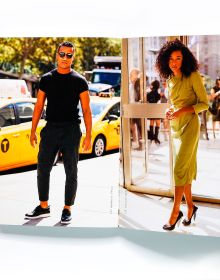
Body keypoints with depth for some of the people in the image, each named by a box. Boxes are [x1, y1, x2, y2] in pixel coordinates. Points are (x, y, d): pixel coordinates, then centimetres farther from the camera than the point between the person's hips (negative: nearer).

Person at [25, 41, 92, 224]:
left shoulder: (79, 81, 0)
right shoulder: (47, 79, 8)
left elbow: (86, 109, -2)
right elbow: (39, 106, 9)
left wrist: (88, 135, -9)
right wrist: (33, 131, 4)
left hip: (71, 131, -3)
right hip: (50, 129, 3)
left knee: (71, 172, 4)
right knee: (43, 169, 6)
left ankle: (67, 209, 16)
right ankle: (43, 207, 20)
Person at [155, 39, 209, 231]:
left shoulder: (193, 76, -9)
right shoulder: (170, 80, 11)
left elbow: (204, 103, -9)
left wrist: (183, 110, -20)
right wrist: (169, 111, 2)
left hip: (189, 125, -7)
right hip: (175, 127, 7)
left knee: (180, 168, -12)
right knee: (185, 169, 11)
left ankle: (175, 210, -5)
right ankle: (190, 206, 21)